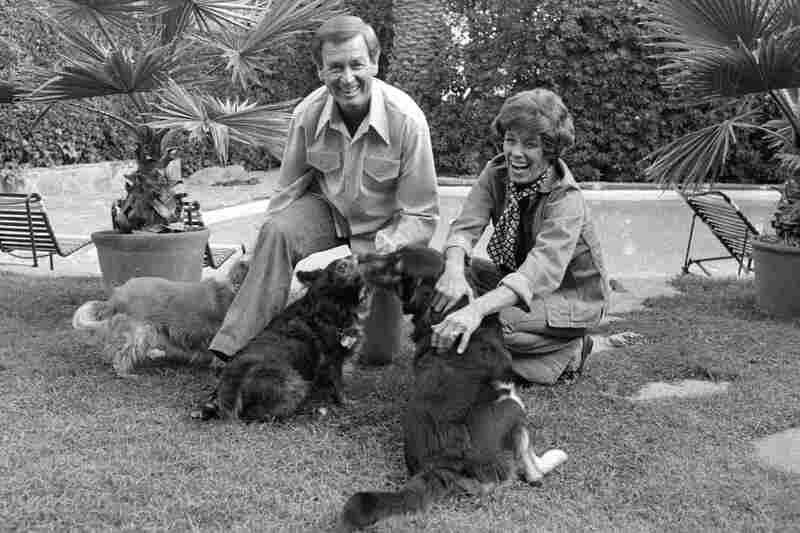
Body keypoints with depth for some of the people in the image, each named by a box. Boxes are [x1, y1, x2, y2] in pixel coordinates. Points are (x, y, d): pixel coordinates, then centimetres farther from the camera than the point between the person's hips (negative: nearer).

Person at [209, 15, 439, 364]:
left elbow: (420, 214, -20)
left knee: (377, 354, -2)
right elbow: (289, 189, -2)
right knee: (277, 233, -33)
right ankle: (234, 348, -27)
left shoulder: (407, 120, -25)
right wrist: (267, 251, -9)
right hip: (326, 207, 2)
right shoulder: (307, 114, -17)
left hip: (383, 224, -1)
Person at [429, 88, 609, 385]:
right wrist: (454, 270, -47)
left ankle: (569, 352, -8)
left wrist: (477, 309, -59)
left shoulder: (566, 200, -28)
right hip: (515, 279, 6)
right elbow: (466, 226, -22)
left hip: (573, 297, -6)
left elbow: (544, 269, -43)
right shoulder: (496, 173, -10)